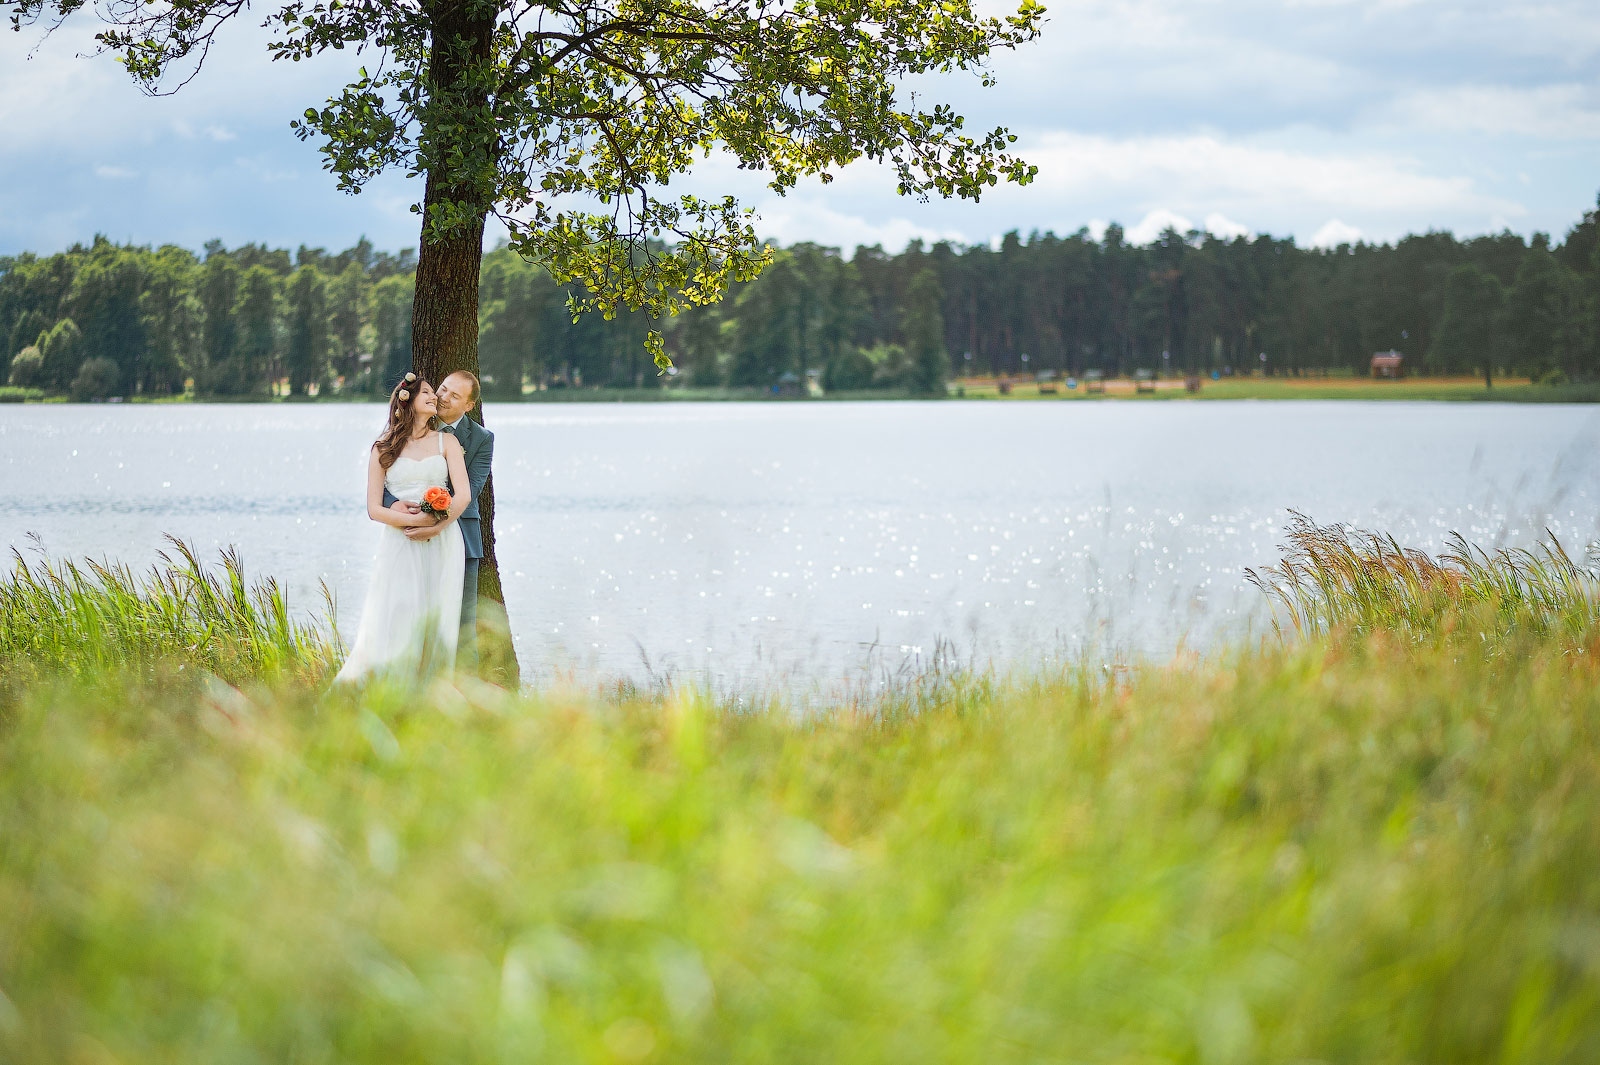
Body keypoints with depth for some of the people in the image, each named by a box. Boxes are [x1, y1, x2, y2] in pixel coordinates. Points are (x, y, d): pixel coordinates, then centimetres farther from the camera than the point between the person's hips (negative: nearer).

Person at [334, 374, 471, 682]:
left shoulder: (446, 442, 11)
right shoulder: (383, 449, 8)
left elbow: (464, 495, -1)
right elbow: (374, 509, 0)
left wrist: (436, 527, -14)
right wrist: (413, 520, -15)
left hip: (442, 542, 1)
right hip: (399, 545, -1)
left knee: (436, 620, -3)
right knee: (396, 620, -9)